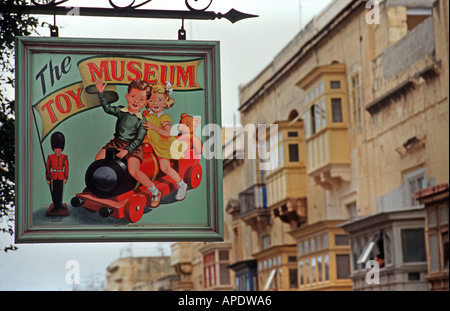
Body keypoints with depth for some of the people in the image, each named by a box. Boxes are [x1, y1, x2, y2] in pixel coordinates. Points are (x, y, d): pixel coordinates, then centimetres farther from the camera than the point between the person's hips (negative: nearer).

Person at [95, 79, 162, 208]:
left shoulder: (142, 121, -11)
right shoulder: (121, 111, 3)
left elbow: (138, 140, -14)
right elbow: (107, 108, 17)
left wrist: (126, 150, -25)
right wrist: (101, 93, 7)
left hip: (132, 147, -6)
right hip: (117, 143, 6)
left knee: (133, 170, -26)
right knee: (98, 159, -8)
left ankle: (155, 192, -10)